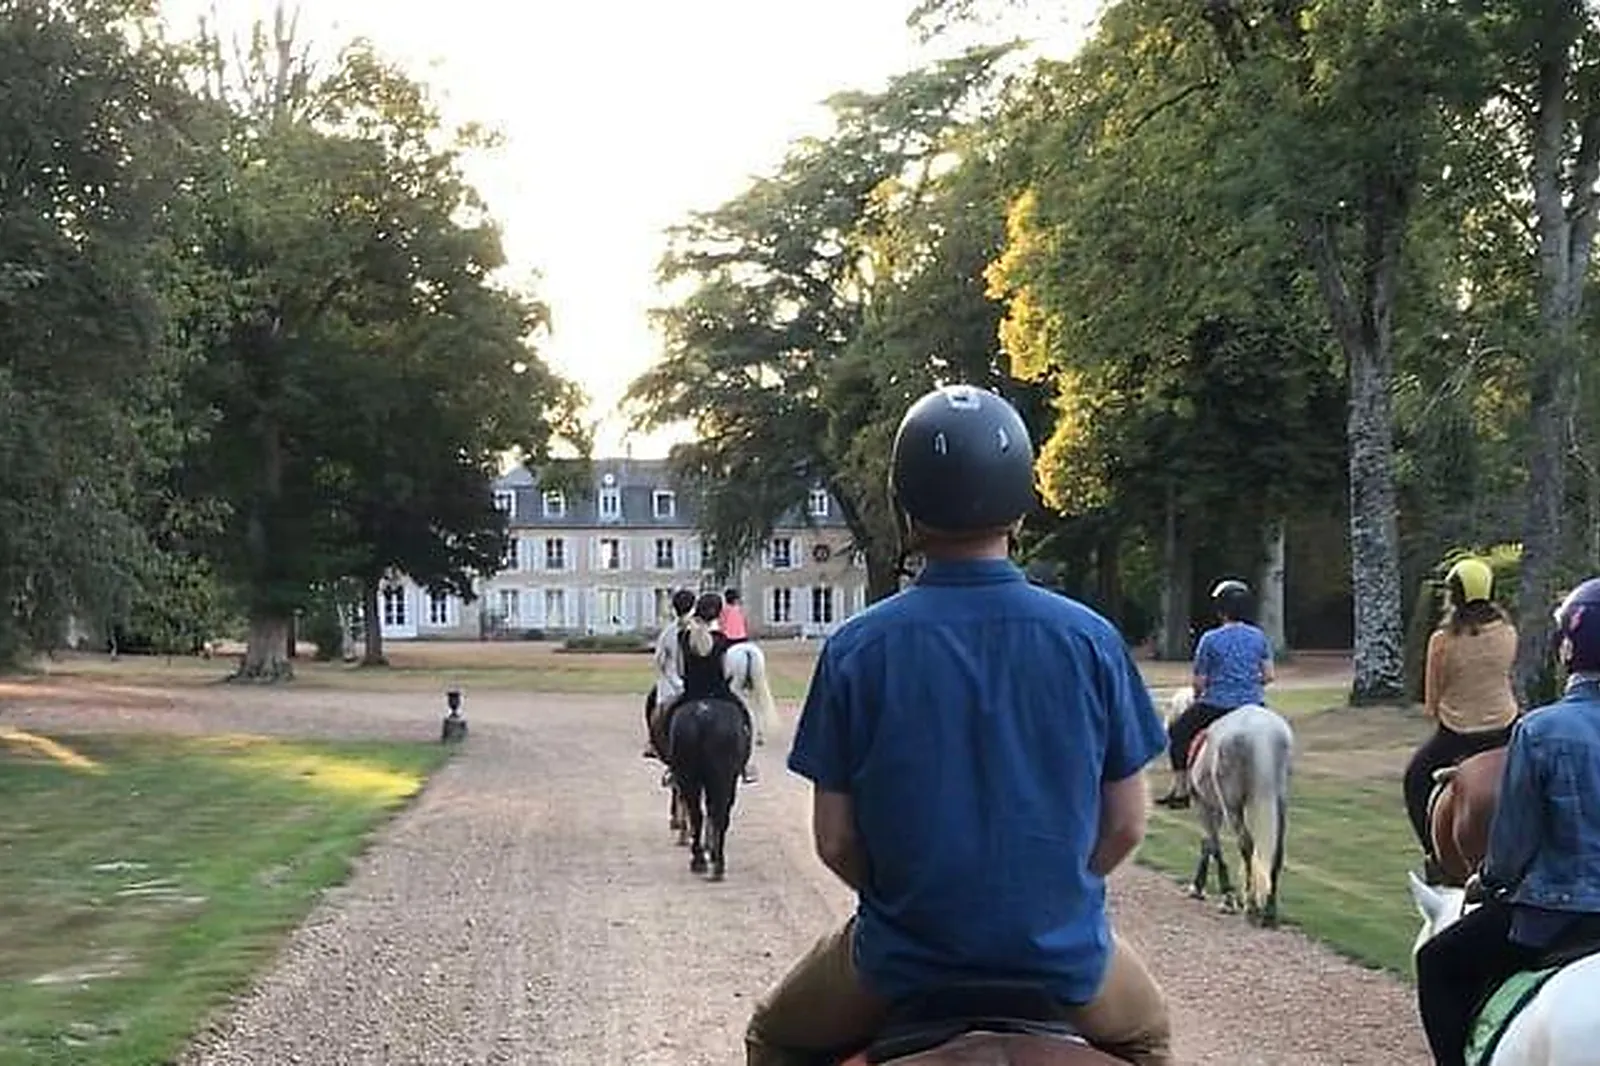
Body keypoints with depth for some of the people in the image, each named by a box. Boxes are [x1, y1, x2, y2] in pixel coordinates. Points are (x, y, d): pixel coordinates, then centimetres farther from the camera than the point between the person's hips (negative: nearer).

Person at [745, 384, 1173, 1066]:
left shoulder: (855, 649, -10)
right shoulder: (1091, 640, -8)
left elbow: (834, 841, -6)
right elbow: (1125, 825, -2)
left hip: (903, 959, -1)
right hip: (1063, 955, 1)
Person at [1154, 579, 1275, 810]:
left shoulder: (1210, 639, -10)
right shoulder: (1259, 636, 2)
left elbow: (1198, 682, -6)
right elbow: (1268, 676, 4)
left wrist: (1198, 696, 15)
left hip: (1215, 706, -4)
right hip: (1254, 705, 4)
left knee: (1178, 733, 17)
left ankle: (1180, 789, 15)